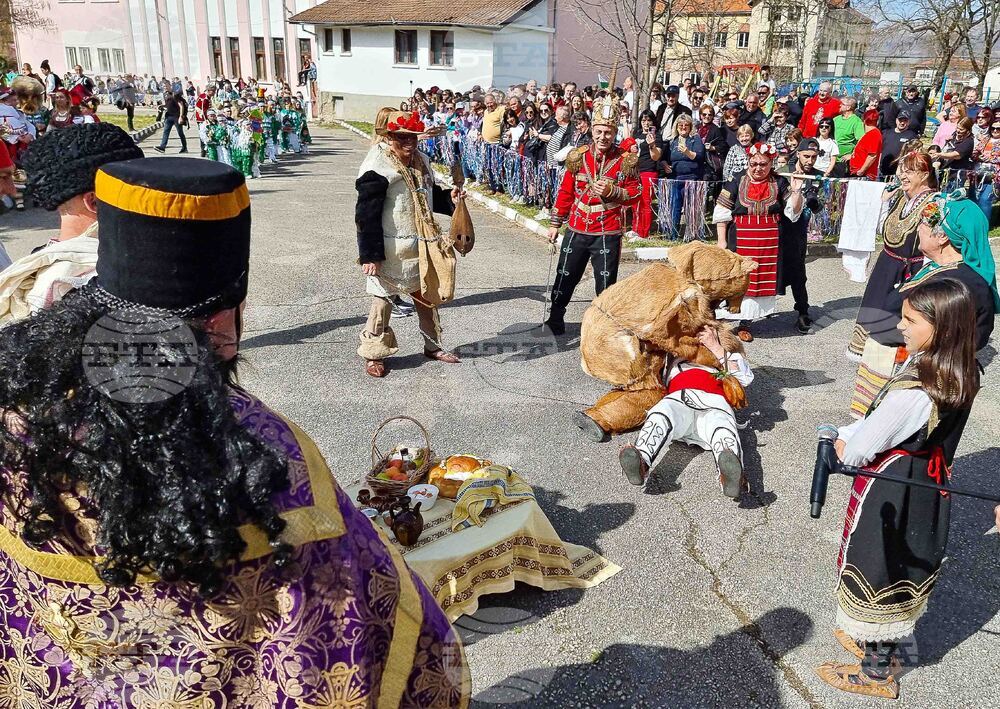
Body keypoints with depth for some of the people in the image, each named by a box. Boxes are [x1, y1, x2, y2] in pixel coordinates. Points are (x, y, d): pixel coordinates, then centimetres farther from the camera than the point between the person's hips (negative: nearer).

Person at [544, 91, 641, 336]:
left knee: (606, 283, 5)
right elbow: (565, 192, 9)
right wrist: (555, 224, 10)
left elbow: (636, 193, 0)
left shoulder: (625, 160, -5)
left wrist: (612, 191, -18)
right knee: (565, 277, 9)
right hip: (577, 230, 3)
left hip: (608, 233, -2)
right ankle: (555, 320, 25)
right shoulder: (578, 157, 2)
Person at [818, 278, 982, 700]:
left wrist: (846, 447, -3)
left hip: (890, 492, -8)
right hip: (928, 488, 8)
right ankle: (886, 645, 45)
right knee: (906, 564, 23)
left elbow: (864, 445, -23)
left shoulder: (913, 389, -33)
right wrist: (850, 434, -3)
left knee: (877, 569, 9)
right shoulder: (959, 375, -5)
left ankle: (877, 672, 26)